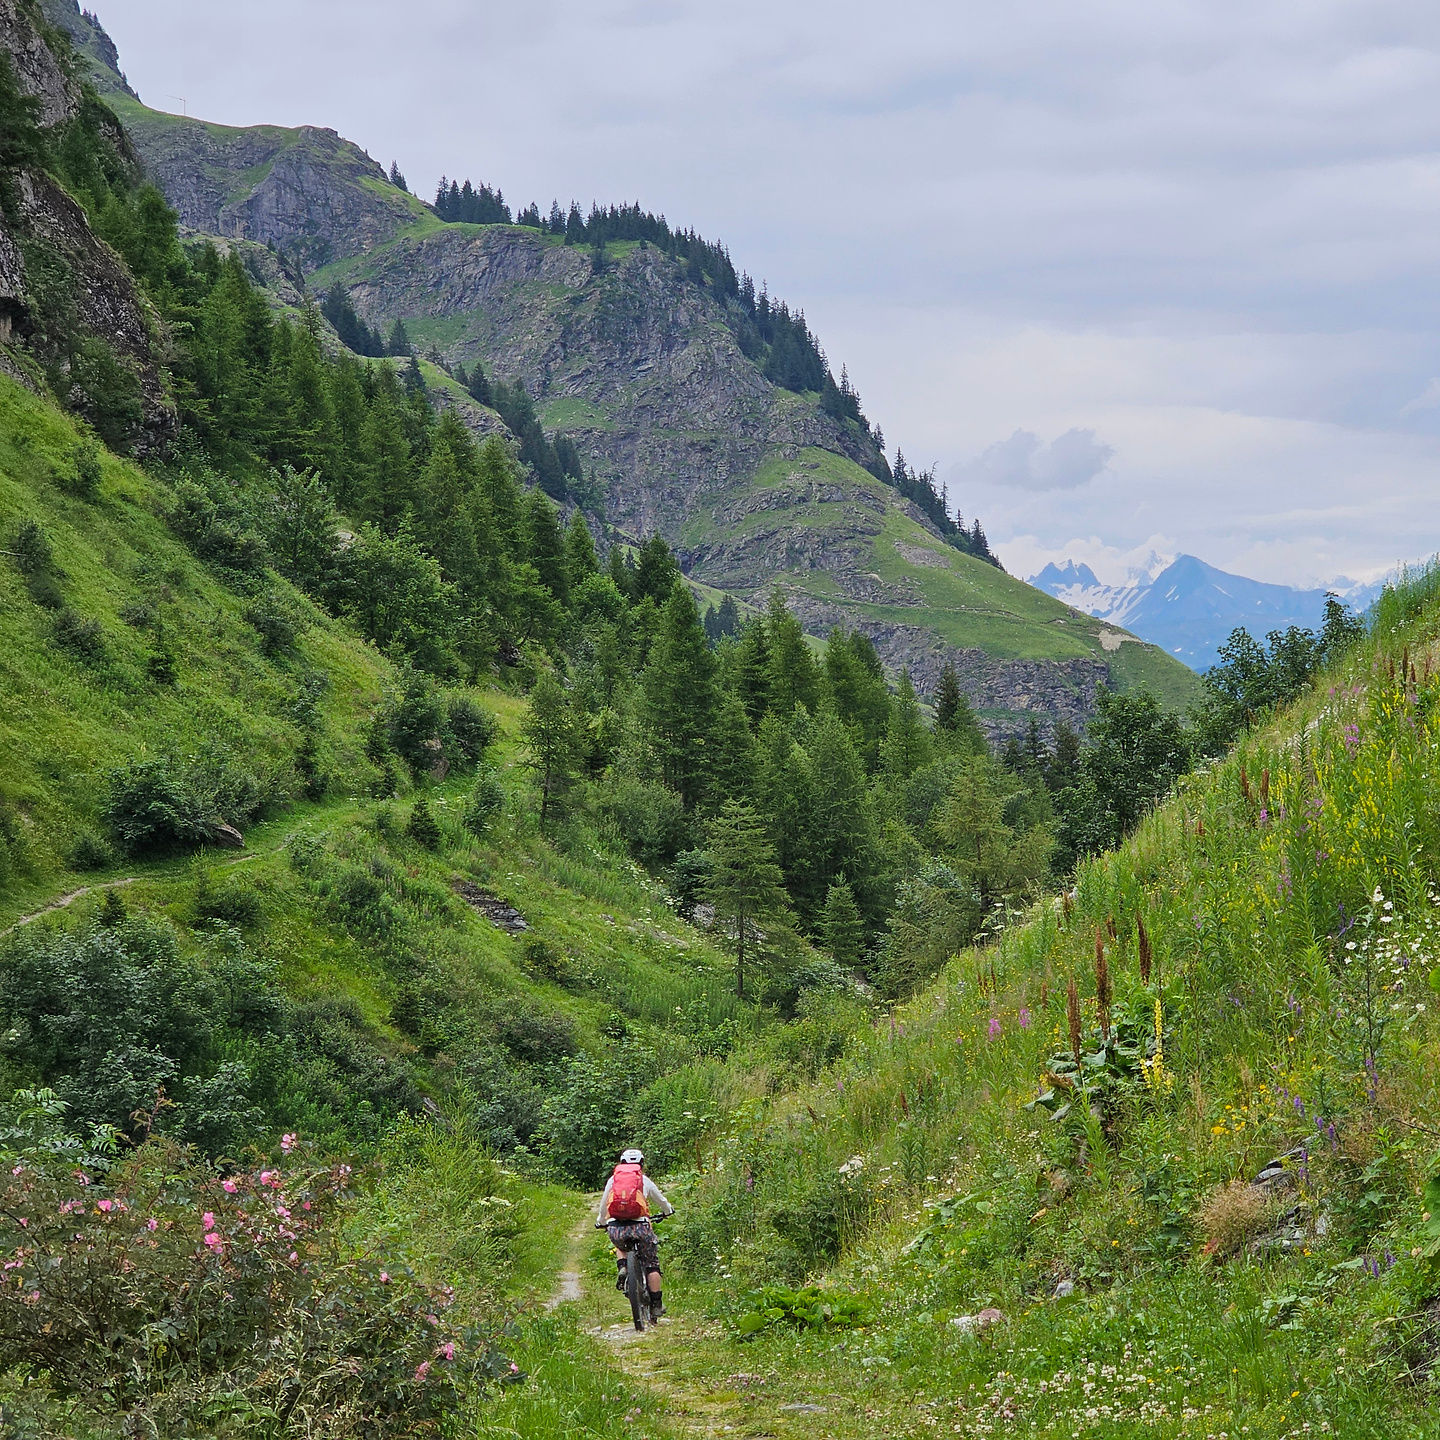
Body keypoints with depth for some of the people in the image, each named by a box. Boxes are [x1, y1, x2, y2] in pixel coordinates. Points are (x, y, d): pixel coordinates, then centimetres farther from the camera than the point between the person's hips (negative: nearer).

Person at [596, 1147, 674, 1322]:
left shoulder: (613, 1180, 15)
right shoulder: (644, 1180, 12)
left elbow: (603, 1204, 24)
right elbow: (662, 1202, 26)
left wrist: (600, 1222, 43)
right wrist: (667, 1211, 49)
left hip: (616, 1228, 2)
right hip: (639, 1226, -2)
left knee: (620, 1247, 36)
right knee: (651, 1264, 11)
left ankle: (622, 1268, 8)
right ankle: (656, 1304, 8)